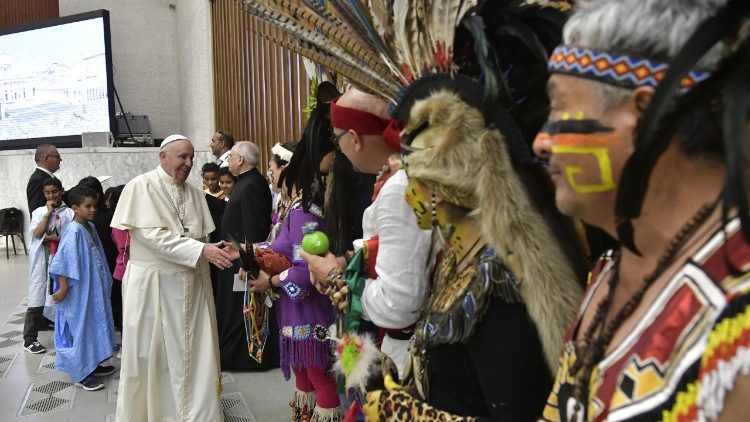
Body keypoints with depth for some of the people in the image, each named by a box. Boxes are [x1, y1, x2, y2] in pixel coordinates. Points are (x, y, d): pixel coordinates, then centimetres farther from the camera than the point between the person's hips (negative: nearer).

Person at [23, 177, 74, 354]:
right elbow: (37, 234, -9)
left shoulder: (69, 213, 1)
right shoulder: (39, 212, 5)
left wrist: (53, 238, -15)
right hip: (41, 260, 0)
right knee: (37, 297, 1)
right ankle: (30, 339, 7)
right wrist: (48, 213, -8)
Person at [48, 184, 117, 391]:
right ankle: (81, 374, 11)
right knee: (81, 328, 1)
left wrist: (103, 282, 17)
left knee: (94, 325, 17)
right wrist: (63, 288, -22)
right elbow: (64, 262, -21)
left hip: (94, 289, 9)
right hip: (79, 291, -9)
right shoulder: (74, 231, -19)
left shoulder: (90, 227, 7)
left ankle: (92, 365, 31)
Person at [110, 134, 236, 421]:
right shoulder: (141, 186, -9)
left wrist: (221, 254, -7)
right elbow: (153, 235, -19)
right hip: (152, 284, -5)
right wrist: (201, 251, -25)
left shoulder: (194, 194, 9)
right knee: (150, 354, 8)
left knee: (193, 353, 9)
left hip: (191, 284, 5)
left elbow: (201, 239, 8)